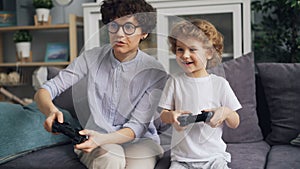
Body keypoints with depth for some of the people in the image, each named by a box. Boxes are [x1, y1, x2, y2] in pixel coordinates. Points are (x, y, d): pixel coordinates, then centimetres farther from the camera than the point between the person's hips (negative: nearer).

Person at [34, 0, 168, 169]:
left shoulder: (156, 73, -12)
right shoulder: (91, 58, -6)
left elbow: (137, 126, -15)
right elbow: (43, 91, -7)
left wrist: (101, 139, -34)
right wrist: (51, 110, -32)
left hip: (139, 140, 0)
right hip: (96, 139, 1)